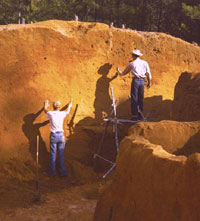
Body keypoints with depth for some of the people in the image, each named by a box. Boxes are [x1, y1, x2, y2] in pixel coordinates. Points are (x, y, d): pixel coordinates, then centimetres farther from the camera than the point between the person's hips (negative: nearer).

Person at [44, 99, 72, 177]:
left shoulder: (50, 113, -6)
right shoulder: (62, 113, -4)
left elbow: (45, 110, 19)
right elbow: (68, 111, 21)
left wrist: (46, 104, 41)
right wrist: (70, 105, 42)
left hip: (53, 135, 0)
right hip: (61, 135, 0)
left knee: (53, 154, 5)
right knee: (61, 154, 6)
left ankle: (52, 172, 9)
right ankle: (63, 172, 8)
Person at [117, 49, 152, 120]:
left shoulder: (132, 63, 5)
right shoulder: (144, 63, 10)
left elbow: (125, 72, 19)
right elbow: (148, 73, 6)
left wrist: (119, 72, 39)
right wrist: (149, 82, 14)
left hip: (135, 80, -3)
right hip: (142, 81, 3)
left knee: (134, 98, -1)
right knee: (141, 98, 10)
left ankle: (135, 115, -5)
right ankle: (140, 114, 11)